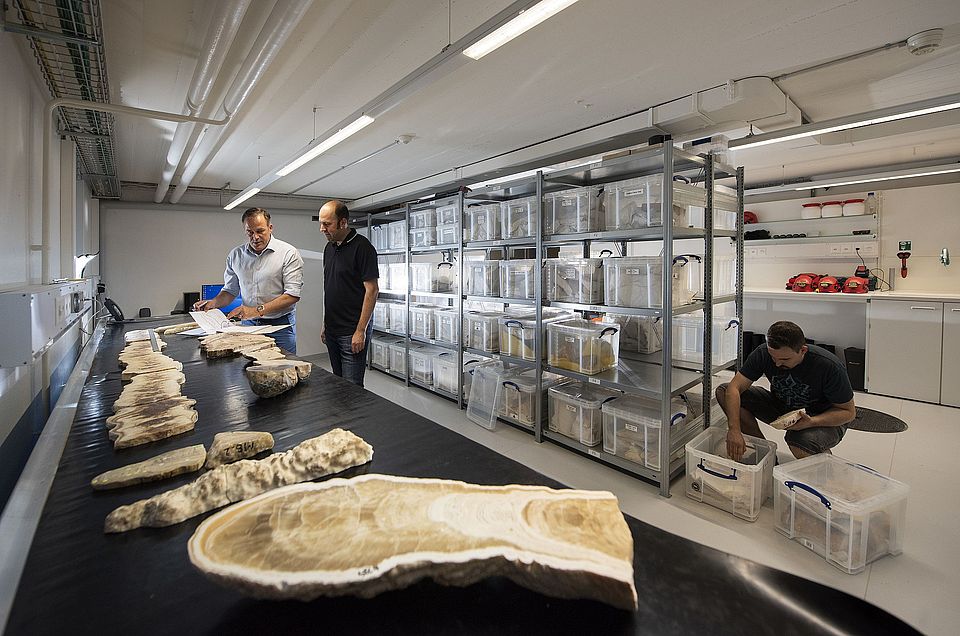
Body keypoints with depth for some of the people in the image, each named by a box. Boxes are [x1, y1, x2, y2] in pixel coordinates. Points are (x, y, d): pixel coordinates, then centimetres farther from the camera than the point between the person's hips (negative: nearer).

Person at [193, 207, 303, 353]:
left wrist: (258, 310, -21)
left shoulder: (288, 253, -9)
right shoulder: (236, 255, 7)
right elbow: (230, 291, 17)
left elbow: (292, 294, -16)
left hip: (280, 325, -4)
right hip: (248, 324, 4)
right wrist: (213, 303, -3)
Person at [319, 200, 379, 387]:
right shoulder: (329, 248, 12)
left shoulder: (362, 247, -12)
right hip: (332, 330, 8)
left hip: (352, 332, -8)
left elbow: (372, 290, -16)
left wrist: (360, 331, -19)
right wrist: (325, 325, 16)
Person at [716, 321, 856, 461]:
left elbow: (849, 412, -16)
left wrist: (812, 422, -35)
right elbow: (734, 387, -25)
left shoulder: (829, 367, -27)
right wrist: (734, 429, -37)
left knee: (799, 443, -41)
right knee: (723, 391, -17)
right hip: (781, 407, 4)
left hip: (822, 419, -4)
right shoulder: (763, 354, -20)